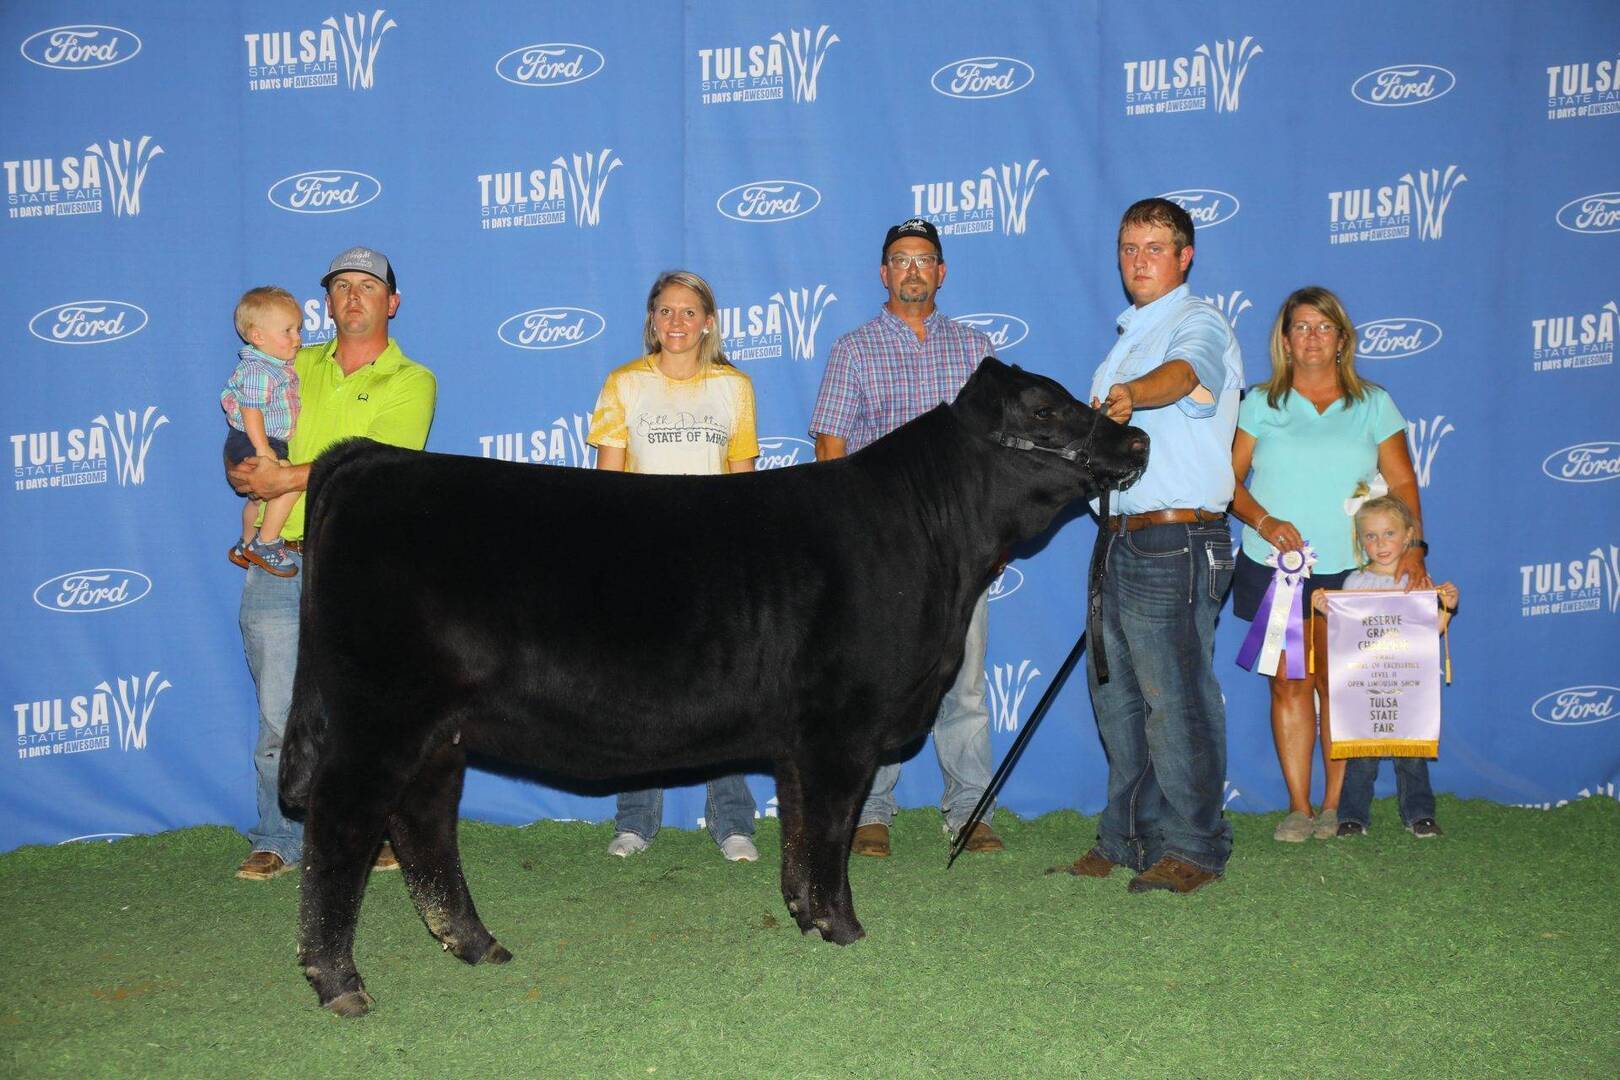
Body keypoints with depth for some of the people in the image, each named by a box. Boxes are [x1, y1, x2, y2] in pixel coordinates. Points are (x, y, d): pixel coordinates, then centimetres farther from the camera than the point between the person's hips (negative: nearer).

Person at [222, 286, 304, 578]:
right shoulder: (258, 371, -23)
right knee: (290, 481, -24)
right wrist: (262, 448, -31)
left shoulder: (279, 365, 8)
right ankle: (265, 544, -15)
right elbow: (251, 411, -27)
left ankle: (246, 547, 48)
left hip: (270, 443, 11)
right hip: (249, 443, -11)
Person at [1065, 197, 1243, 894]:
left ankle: (1192, 848, 2)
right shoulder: (1128, 335, 22)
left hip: (1173, 542, -9)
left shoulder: (1198, 324, -7)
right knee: (1116, 696, 12)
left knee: (1176, 700, -7)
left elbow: (1183, 373, -31)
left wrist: (1131, 394, -49)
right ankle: (1127, 837, 22)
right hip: (1119, 540, 9)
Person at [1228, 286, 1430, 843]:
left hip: (1348, 569, 0)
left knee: (1336, 684, -1)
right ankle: (1298, 807, 5)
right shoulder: (1260, 403, 8)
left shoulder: (1373, 405, 9)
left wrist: (1411, 545, -8)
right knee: (1289, 682, -1)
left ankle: (1335, 806, 8)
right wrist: (1264, 521, -13)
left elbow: (1402, 484, 6)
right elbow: (1229, 478, 3)